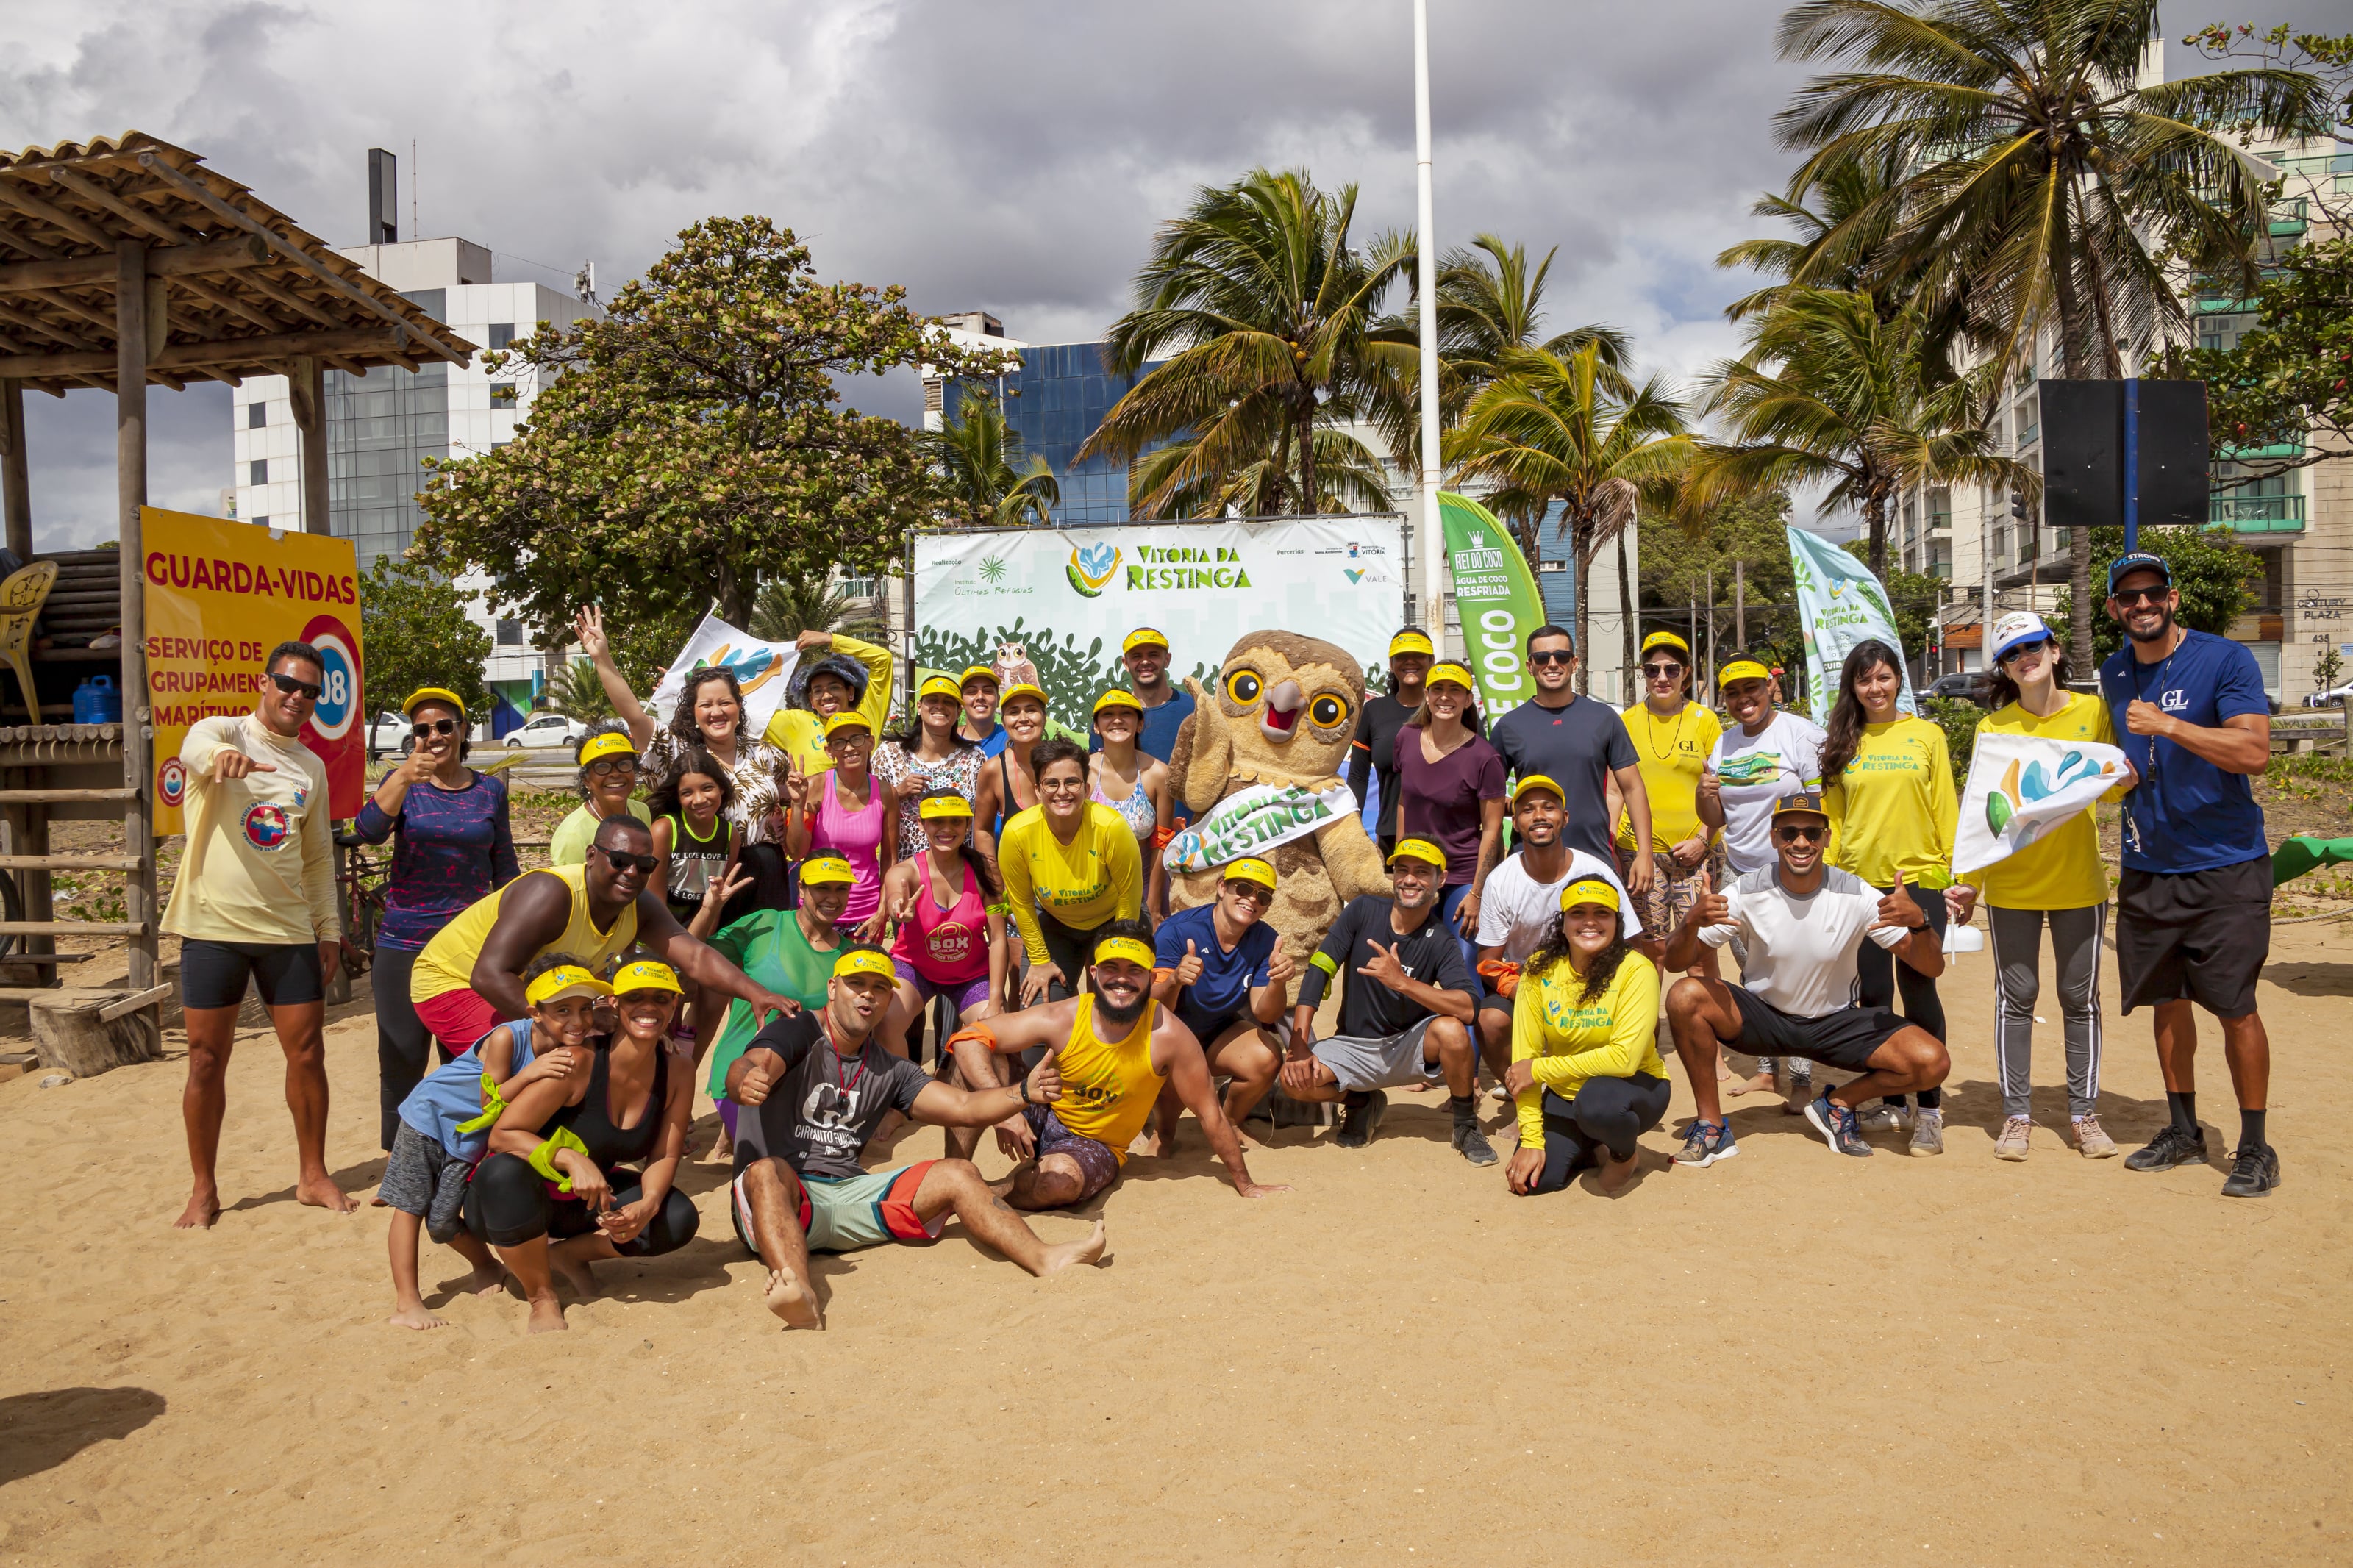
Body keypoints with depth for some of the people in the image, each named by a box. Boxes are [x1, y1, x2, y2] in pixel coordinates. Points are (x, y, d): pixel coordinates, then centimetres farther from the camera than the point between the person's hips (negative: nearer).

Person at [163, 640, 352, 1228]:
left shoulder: (312, 767, 12)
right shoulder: (225, 731, -3)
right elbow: (195, 746, -29)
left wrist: (329, 927, 12)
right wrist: (220, 756, -53)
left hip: (289, 928, 4)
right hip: (214, 924, -4)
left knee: (308, 1053, 5)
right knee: (207, 1060, 4)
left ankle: (313, 1175, 19)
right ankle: (204, 1190, 18)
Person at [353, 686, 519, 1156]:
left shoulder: (490, 790, 6)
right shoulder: (403, 782, 3)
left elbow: (505, 869, 12)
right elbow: (368, 831, -16)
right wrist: (404, 777, -31)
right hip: (404, 945, -1)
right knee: (401, 1060, 4)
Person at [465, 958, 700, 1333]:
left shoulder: (677, 1076, -10)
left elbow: (664, 1157, -9)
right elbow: (502, 1135, -24)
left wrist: (647, 1205, -29)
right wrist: (571, 1158, -38)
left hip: (591, 1201, 4)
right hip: (527, 1201, -4)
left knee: (679, 1219, -20)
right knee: (503, 1172, -38)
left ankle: (567, 1254, 5)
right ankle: (541, 1297, -15)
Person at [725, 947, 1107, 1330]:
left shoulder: (889, 1070, 17)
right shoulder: (797, 1033, 0)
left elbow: (964, 1107, 10)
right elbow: (746, 1068, -21)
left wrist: (1025, 1093, -7)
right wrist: (747, 1083, -46)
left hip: (849, 1192, 6)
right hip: (781, 1196, -5)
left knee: (958, 1174, -9)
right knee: (768, 1171, -39)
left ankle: (1045, 1260, -29)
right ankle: (797, 1289, -65)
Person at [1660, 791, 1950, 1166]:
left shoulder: (1855, 895, -15)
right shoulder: (1748, 893, -16)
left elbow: (1931, 967, -13)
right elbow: (1674, 962, -17)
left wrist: (1918, 921, -35)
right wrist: (1692, 921, -39)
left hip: (1836, 1021, 1)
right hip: (1761, 1017, -1)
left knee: (1932, 1063, -21)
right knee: (1685, 997, -29)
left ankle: (1837, 1104, 8)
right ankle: (1712, 1126, -11)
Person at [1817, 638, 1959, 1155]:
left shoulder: (1927, 735, 4)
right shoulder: (1843, 742, 8)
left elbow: (1946, 810, 4)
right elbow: (1832, 818, 9)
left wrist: (1957, 874, 0)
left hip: (1920, 879, -2)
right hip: (1860, 881, 2)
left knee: (1918, 990, -7)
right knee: (1873, 993, 6)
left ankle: (1929, 1108, 5)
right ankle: (1891, 1100, 20)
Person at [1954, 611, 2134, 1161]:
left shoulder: (2092, 712, 0)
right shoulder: (1993, 726, -1)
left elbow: (2112, 784, 7)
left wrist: (2127, 780, -17)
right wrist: (1971, 881, -7)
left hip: (2080, 883, 1)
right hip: (2011, 886, -1)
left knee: (2081, 999, 7)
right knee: (2016, 998, 4)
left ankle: (2084, 1114, 18)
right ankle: (2017, 1116, 11)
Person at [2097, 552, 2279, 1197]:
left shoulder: (2226, 660, -10)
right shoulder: (2114, 673, 8)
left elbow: (2255, 752, -21)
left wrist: (2169, 726, -27)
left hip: (2226, 866, -5)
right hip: (2147, 869, 5)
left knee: (2235, 1007, -3)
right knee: (2167, 1001, 12)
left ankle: (2254, 1147, 10)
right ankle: (2182, 1131, 26)